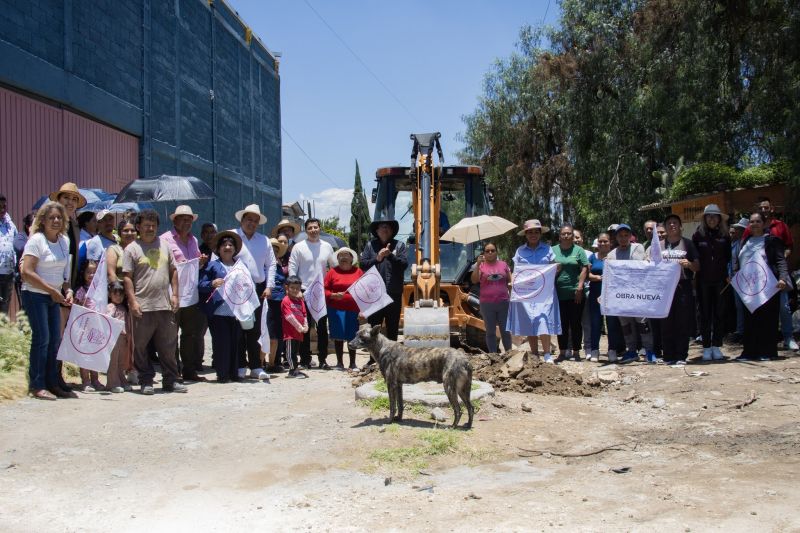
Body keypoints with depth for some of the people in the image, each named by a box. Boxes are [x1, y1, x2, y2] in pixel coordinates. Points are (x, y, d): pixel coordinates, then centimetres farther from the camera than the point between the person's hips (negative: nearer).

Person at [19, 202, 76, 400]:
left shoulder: (64, 241, 9)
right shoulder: (36, 240, -11)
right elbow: (27, 273, -18)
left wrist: (68, 291, 0)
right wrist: (52, 291, -16)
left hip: (54, 297, 7)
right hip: (35, 295, -7)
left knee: (55, 339, 6)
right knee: (41, 339, -8)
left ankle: (53, 384, 14)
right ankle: (37, 386, 0)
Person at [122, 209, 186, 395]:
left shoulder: (164, 245, 13)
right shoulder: (132, 249, 0)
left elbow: (173, 271, 16)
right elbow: (127, 277, -4)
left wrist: (174, 294, 7)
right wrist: (133, 301, -12)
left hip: (165, 305, 4)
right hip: (143, 308, -4)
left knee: (168, 346, 8)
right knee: (141, 346, 3)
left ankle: (170, 380, 17)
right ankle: (146, 381, 14)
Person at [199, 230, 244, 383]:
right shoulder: (212, 266, 4)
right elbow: (201, 285, -2)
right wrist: (212, 284, -19)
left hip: (236, 311, 4)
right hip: (219, 312, -3)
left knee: (235, 342, 6)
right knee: (221, 343, -2)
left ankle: (234, 373, 16)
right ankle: (222, 374, 7)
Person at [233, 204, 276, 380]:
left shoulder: (264, 240, 15)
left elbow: (271, 264, 15)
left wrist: (269, 286, 5)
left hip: (258, 289, 4)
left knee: (255, 330, 6)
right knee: (239, 329, -1)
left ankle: (256, 367, 11)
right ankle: (241, 366, 7)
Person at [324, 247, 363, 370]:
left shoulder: (358, 272, 7)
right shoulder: (332, 272, 5)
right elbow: (325, 290, 2)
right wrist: (334, 295, -16)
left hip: (353, 310, 0)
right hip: (336, 310, 0)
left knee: (352, 336, 4)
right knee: (338, 336, 3)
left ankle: (353, 363, 13)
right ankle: (339, 362, 13)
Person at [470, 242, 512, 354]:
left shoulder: (503, 264, 7)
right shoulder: (480, 265, 1)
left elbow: (511, 281, 14)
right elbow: (474, 280, -12)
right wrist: (478, 264, -21)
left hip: (503, 302, 1)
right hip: (487, 303, -1)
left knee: (505, 330, 7)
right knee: (490, 331, 6)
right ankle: (493, 354, 13)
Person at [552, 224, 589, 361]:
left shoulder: (578, 250, 3)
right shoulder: (553, 250, 8)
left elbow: (584, 269, -2)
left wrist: (580, 287, -10)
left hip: (575, 294, -2)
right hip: (558, 293, 2)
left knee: (575, 323, 3)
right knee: (562, 324, 7)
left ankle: (576, 352, 11)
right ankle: (562, 351, 16)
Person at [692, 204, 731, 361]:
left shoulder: (724, 235, 5)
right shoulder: (698, 235, 1)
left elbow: (728, 257, 7)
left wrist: (728, 274, -2)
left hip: (720, 280, 1)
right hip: (703, 280, -1)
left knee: (720, 313, 4)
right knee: (705, 314, 3)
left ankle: (717, 346, 12)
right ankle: (706, 347, 8)